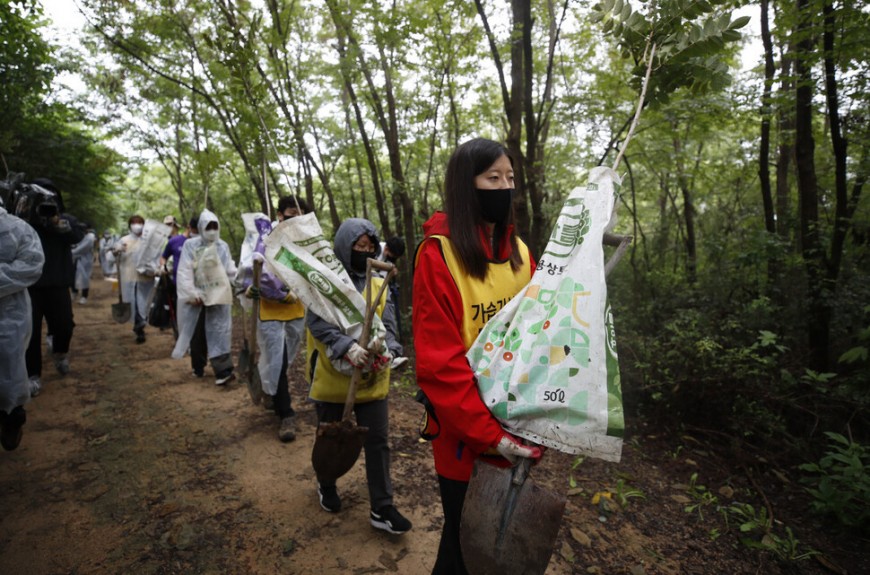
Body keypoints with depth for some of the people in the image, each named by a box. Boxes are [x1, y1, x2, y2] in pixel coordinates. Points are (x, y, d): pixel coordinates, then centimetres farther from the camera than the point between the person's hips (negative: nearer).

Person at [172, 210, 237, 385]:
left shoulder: (223, 246, 4)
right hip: (197, 295, 0)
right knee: (197, 333, 11)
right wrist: (191, 293, -14)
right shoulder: (190, 245, -3)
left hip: (218, 295, 1)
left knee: (219, 332, -7)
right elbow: (184, 272, -8)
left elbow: (230, 270, 5)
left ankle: (222, 371, -12)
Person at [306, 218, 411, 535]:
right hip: (333, 376, -2)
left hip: (372, 378, 3)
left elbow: (387, 324, -1)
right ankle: (326, 486, 45)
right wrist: (347, 346, -35)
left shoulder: (379, 284, 4)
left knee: (378, 441, 6)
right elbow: (316, 322, -20)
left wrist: (387, 350, -22)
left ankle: (382, 508, 19)